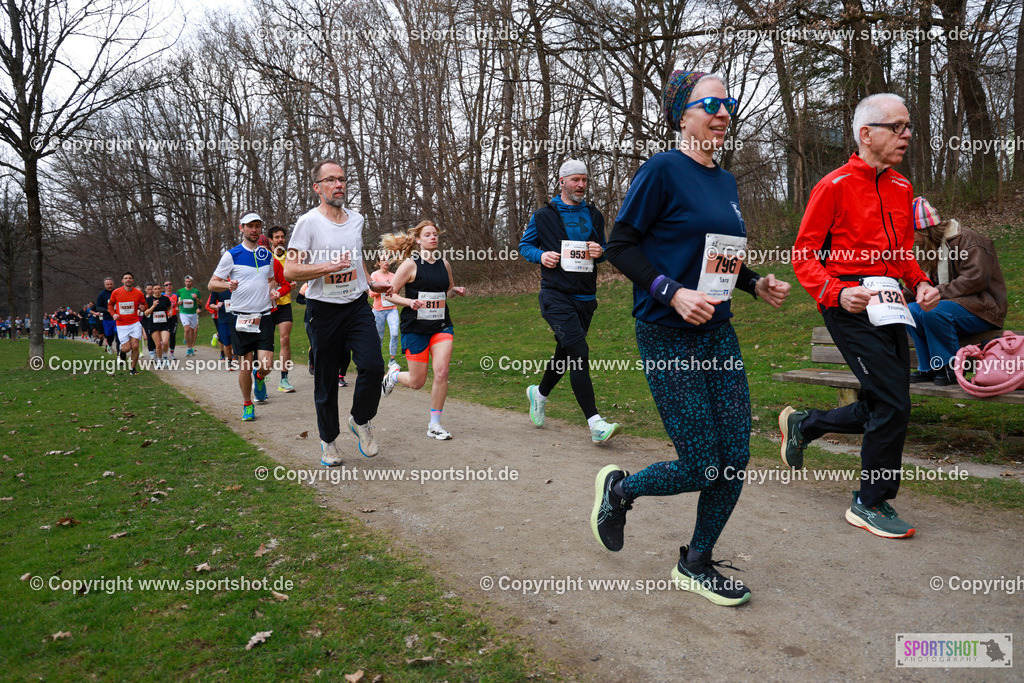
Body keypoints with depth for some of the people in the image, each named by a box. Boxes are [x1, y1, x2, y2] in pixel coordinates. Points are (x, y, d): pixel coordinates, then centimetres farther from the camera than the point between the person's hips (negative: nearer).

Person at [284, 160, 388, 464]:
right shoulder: (308, 222, -7)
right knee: (326, 381, 5)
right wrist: (329, 267, -20)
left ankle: (360, 421, 13)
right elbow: (290, 271, -12)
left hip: (358, 306, 4)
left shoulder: (357, 219, 11)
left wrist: (370, 281, 21)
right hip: (323, 311, -3)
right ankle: (328, 441, 24)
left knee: (372, 366, -14)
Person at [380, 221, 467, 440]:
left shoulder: (444, 264, 7)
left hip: (441, 326, 3)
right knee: (417, 382, 3)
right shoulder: (411, 264, -7)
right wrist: (410, 302, -22)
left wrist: (456, 291, 1)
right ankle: (394, 374, 40)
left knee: (442, 373, -14)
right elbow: (390, 293, -6)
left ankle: (434, 424, 2)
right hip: (415, 328, -3)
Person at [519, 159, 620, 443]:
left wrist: (600, 252, -2)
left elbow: (603, 247, 23)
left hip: (585, 295, 6)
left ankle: (539, 393, 43)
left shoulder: (594, 215, 14)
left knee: (566, 353, 15)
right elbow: (524, 245, 11)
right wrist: (541, 255, -10)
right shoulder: (543, 215, 2)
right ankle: (595, 423, -19)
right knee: (579, 351, -18)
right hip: (556, 294, -5)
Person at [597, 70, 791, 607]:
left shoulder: (724, 181, 14)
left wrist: (757, 284, 6)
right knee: (701, 469, -4)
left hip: (717, 332, 8)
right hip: (668, 338, -7)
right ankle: (618, 488, 27)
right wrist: (674, 293, -22)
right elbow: (620, 246, -12)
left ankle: (696, 566, 26)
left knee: (735, 463, 5)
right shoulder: (662, 170, -10)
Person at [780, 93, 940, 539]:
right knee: (892, 405, -9)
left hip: (889, 305, 8)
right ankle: (871, 505, 8)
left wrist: (921, 283, 4)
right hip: (851, 305, -8)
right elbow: (803, 256, -7)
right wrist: (837, 292, -23)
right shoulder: (835, 186, -7)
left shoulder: (901, 188, 15)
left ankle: (802, 424, 33)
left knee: (882, 410, 10)